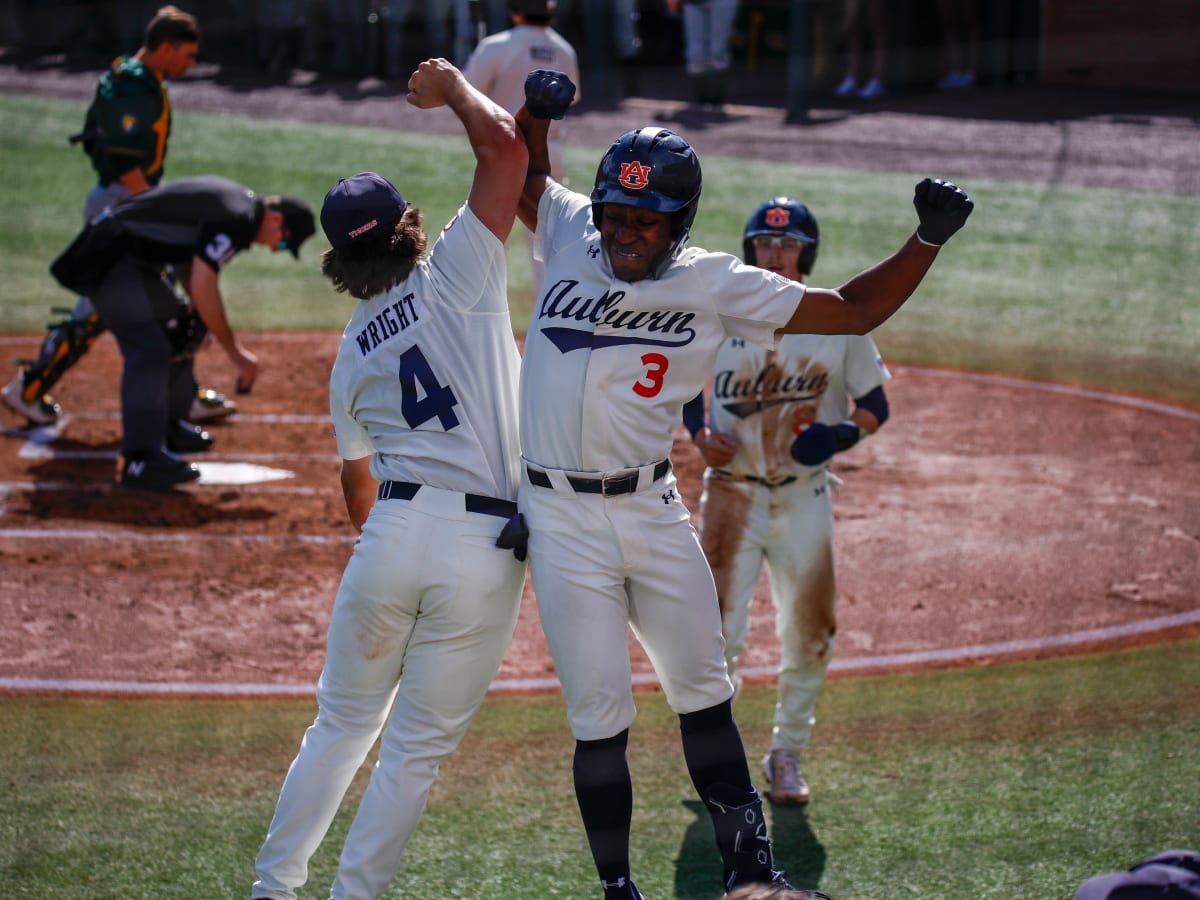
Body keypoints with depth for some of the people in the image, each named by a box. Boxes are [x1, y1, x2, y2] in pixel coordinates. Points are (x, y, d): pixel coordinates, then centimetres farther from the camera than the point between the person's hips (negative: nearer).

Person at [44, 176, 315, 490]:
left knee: (181, 330, 20)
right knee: (149, 346, -19)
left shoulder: (238, 199, 11)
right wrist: (236, 352, -19)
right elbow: (202, 289, -25)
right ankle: (141, 459, -25)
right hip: (112, 260, -11)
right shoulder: (235, 219, -21)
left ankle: (168, 428, 34)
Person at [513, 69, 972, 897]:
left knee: (704, 695, 9)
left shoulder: (716, 287, -2)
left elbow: (855, 310, 1)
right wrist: (537, 113, 4)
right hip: (562, 521, -1)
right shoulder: (570, 234, 1)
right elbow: (524, 176, 23)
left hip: (653, 511, 1)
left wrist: (930, 239, -10)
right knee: (600, 718, -1)